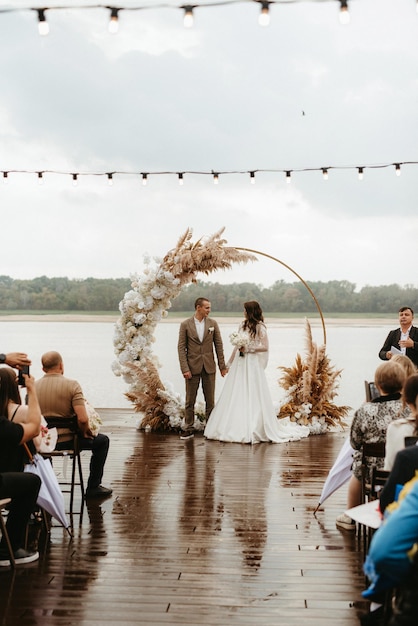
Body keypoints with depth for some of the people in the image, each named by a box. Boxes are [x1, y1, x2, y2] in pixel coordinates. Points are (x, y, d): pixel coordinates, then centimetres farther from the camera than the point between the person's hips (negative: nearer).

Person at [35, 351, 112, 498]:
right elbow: (82, 419, -24)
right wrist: (85, 433, -3)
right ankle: (93, 488, 21)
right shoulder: (72, 385, -16)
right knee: (102, 441, 20)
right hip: (66, 441, -5)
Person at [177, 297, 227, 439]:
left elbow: (219, 345, 5)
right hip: (192, 367, -2)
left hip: (209, 367, 2)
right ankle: (189, 429, 11)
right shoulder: (185, 325, -2)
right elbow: (181, 347, -4)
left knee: (210, 400, 6)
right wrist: (185, 369, -12)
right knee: (190, 400, 4)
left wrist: (222, 366, 2)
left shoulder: (213, 324, 4)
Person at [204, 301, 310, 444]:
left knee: (252, 396, -5)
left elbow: (265, 347, -11)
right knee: (235, 396, 5)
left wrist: (248, 348, -16)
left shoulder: (259, 326, -6)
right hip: (239, 363, 7)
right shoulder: (242, 325, 12)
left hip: (252, 364, -7)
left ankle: (254, 429, 2)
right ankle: (236, 428, 10)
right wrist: (231, 361, 17)